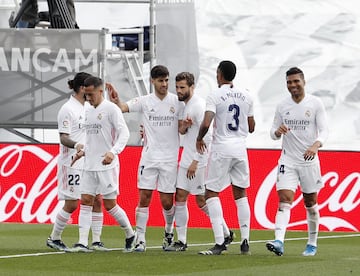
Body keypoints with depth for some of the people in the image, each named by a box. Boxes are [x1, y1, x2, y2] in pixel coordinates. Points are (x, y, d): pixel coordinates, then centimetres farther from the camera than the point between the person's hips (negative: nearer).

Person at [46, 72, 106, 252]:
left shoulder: (87, 107, 13)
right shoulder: (68, 109, -11)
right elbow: (63, 138, -15)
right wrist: (77, 145, -32)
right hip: (72, 164, -8)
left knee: (97, 201, 0)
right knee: (71, 205, -4)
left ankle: (96, 241, 4)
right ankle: (53, 239, 12)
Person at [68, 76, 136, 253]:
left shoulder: (111, 109, -8)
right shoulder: (88, 111, 15)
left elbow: (124, 133, -15)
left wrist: (113, 152, -28)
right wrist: (83, 151, 9)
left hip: (107, 165, -7)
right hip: (90, 165, 7)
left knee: (110, 205, -2)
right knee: (85, 202, -2)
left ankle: (130, 235, 18)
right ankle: (82, 243, -4)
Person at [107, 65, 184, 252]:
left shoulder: (177, 102, 2)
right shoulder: (144, 101, 2)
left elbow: (182, 129, 6)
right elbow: (122, 108, -8)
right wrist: (115, 100, -30)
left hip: (170, 159, 0)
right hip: (149, 157, 0)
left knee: (167, 201, 2)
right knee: (144, 198, -5)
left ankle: (169, 231, 29)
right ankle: (140, 239, 0)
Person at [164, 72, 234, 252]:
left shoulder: (198, 105, -15)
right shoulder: (186, 105, 14)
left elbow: (206, 137, -20)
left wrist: (195, 162, -21)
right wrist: (183, 126, -5)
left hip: (199, 161, -9)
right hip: (186, 159, 9)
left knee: (202, 201, -3)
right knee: (180, 197, 3)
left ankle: (226, 234, 10)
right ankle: (181, 241, 5)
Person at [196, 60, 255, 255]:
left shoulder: (215, 96, -9)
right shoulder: (246, 96, 7)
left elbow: (206, 124, -19)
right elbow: (251, 127, 12)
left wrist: (199, 139, 0)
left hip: (221, 148, -5)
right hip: (241, 147, 5)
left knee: (211, 192, 2)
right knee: (240, 194, 13)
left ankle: (220, 241, -10)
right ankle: (245, 242, 9)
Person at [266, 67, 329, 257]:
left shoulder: (315, 104, -3)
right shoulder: (282, 106, 5)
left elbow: (324, 129, -9)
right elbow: (273, 133, 10)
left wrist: (316, 145, -29)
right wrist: (277, 132, -16)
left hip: (309, 161, -1)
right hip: (288, 160, 1)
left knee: (310, 203, 10)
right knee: (284, 200, -14)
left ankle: (312, 244, 24)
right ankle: (279, 242, -28)